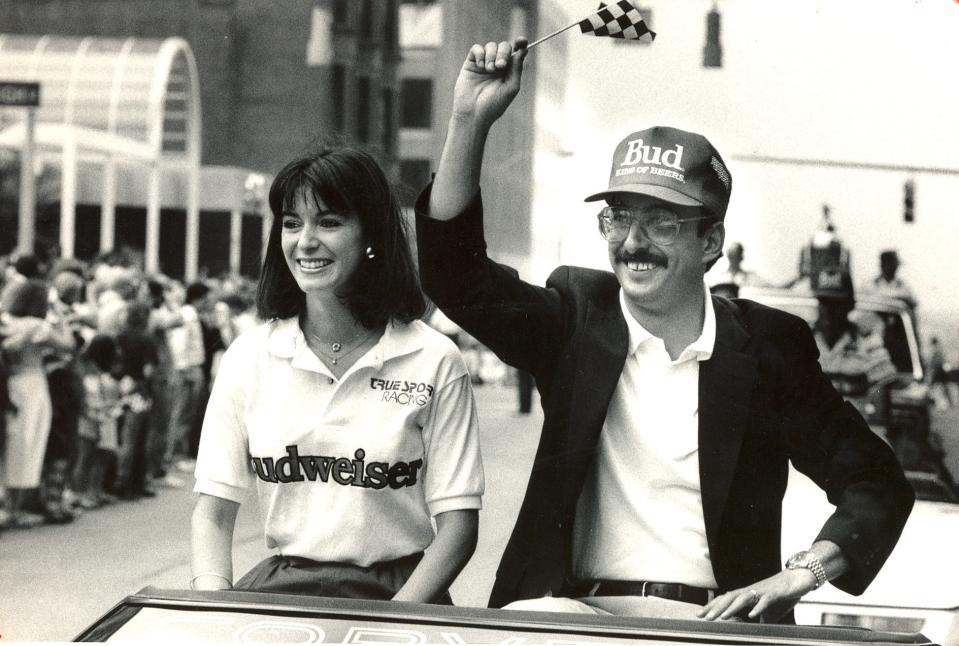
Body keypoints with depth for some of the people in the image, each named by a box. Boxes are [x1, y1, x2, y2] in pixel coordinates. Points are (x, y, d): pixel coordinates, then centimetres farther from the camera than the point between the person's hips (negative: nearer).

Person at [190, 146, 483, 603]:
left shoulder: (433, 361, -1)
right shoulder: (248, 357, 6)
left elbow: (457, 523, -3)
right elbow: (213, 511, 6)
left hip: (396, 591, -2)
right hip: (279, 590, 2)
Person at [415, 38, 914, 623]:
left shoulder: (765, 348, 5)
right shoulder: (576, 322, 9)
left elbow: (876, 482, 7)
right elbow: (455, 275, -3)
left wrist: (799, 574, -9)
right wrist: (471, 121, -12)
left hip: (714, 620, -1)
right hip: (577, 612, 1)